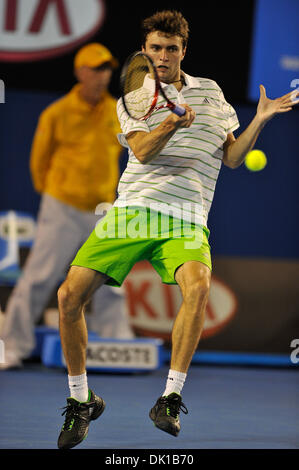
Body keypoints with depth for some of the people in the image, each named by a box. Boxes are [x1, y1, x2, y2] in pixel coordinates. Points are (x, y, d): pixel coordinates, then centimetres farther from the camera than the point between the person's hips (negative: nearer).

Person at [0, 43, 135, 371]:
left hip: (102, 212, 3)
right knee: (38, 279, -4)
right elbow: (39, 159, 5)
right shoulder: (57, 114, -6)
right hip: (62, 209, -3)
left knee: (109, 285, 3)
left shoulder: (118, 114, 3)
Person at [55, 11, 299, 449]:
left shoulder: (211, 92, 17)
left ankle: (171, 399, -24)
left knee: (198, 286, -33)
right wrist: (170, 125, -27)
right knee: (70, 295, -13)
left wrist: (260, 120, 4)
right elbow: (142, 150, -8)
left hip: (184, 221, 0)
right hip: (130, 212, 0)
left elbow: (231, 157, 19)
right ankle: (81, 401, 8)